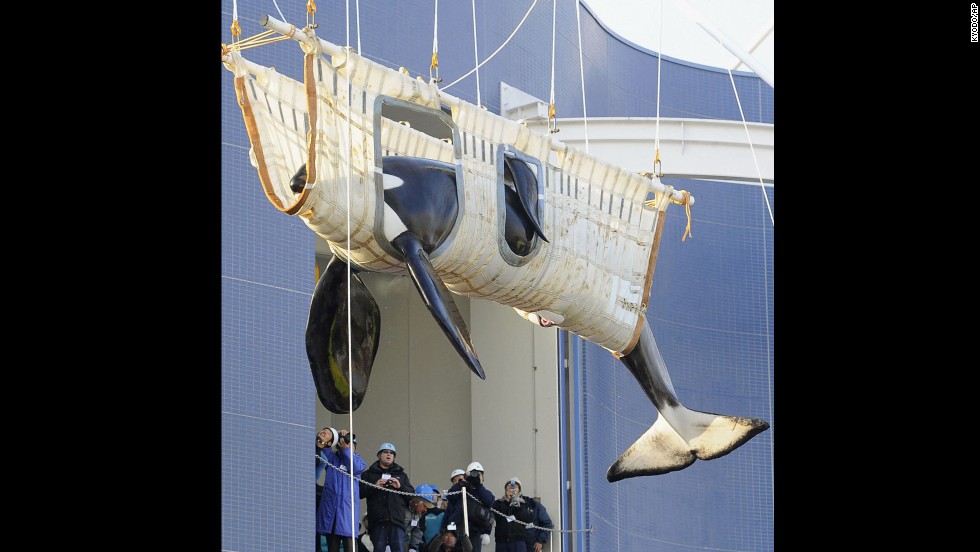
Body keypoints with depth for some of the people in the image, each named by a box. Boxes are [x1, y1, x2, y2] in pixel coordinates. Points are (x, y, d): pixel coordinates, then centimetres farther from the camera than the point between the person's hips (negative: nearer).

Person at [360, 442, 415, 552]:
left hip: (397, 519, 1)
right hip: (377, 520, -1)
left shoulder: (401, 474, 21)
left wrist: (400, 487, -3)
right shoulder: (369, 474, 13)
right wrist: (374, 486, -11)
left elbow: (412, 494, 14)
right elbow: (359, 492, 2)